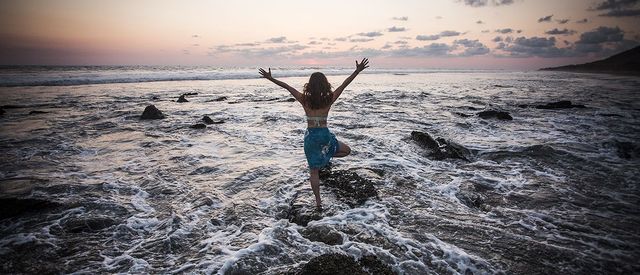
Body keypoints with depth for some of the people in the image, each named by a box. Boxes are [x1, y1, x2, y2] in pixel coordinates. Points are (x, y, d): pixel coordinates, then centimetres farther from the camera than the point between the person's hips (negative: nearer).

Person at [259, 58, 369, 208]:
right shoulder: (329, 99, -8)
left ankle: (318, 201, 15)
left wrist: (270, 78, 4)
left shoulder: (305, 100, -8)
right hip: (325, 135, -1)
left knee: (314, 172, 12)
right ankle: (325, 154, 3)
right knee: (347, 150, 24)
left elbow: (287, 87, -3)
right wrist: (357, 71, 0)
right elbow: (344, 84, -5)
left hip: (310, 136, 1)